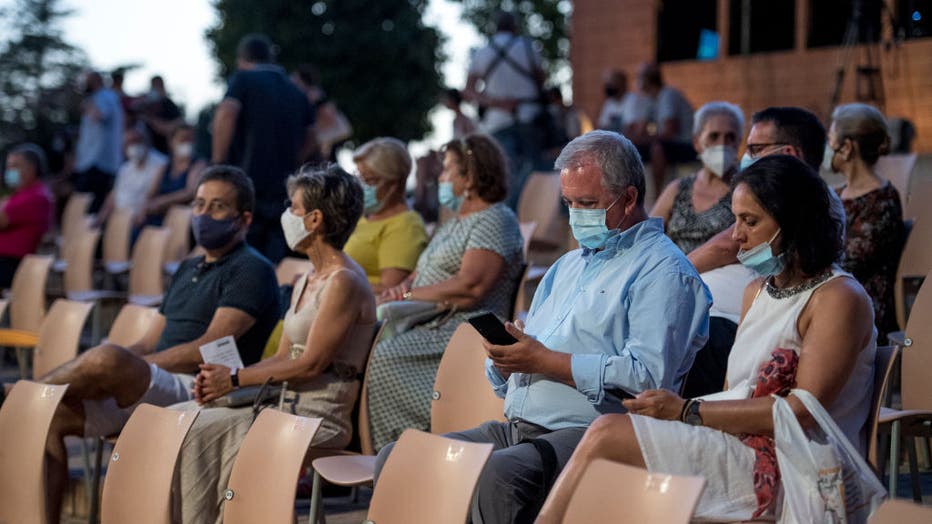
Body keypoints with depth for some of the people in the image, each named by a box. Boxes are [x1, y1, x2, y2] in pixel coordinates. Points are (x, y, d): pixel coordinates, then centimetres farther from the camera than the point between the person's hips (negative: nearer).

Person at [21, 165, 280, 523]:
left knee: (106, 360, -33)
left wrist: (129, 366, -13)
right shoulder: (189, 270, 26)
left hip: (199, 394, -9)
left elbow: (207, 350, -13)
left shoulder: (252, 271, -2)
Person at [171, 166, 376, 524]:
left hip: (320, 416, -9)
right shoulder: (307, 282, 17)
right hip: (284, 402, 9)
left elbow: (311, 363, -17)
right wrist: (221, 377, -1)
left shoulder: (343, 283, -13)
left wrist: (236, 379, -12)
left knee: (199, 431, -20)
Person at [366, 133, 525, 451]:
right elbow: (423, 272, 26)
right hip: (428, 325, 10)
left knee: (385, 357, -29)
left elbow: (471, 287, -19)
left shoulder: (495, 221, -7)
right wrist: (405, 285, 1)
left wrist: (409, 295, -13)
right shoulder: (454, 223, 25)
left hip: (465, 331, -10)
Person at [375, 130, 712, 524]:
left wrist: (543, 360, -15)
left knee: (498, 475, -37)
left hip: (587, 432, -9)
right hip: (517, 427, 9)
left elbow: (647, 375, -18)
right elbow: (505, 381, 26)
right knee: (395, 460, -5)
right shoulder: (566, 267, 26)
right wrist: (506, 358, -1)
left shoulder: (662, 271, -1)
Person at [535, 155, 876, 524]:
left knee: (607, 434, -19)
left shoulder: (839, 299, -6)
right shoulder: (758, 291, 21)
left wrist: (687, 411, -13)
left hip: (780, 469, -8)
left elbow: (802, 411, -15)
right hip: (738, 444, 8)